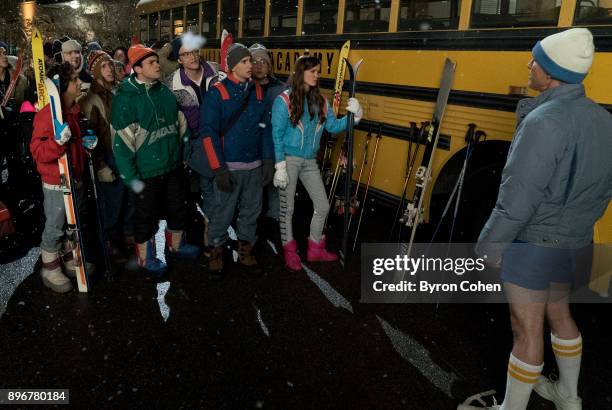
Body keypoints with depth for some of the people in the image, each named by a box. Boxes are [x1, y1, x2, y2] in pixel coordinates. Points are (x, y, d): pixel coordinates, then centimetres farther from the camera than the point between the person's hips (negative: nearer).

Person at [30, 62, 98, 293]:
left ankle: (71, 262, 37)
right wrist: (58, 140, -38)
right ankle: (50, 271, 24)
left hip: (76, 179, 8)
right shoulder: (46, 114, -20)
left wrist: (88, 142, 2)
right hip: (56, 184, -8)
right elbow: (37, 152, -23)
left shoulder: (74, 111, 7)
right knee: (54, 228, 6)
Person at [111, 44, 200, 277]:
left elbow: (180, 125, 13)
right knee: (147, 216, 10)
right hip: (147, 172, -6)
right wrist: (131, 177, -17)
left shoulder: (165, 91, 4)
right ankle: (145, 257, 30)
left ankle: (175, 245, 42)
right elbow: (121, 143, -15)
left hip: (174, 166, 6)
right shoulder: (125, 98, -14)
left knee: (178, 209, 20)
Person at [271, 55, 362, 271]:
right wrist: (280, 166, -15)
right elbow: (277, 135, -10)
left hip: (310, 161, 6)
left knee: (323, 206, 9)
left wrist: (353, 115, -14)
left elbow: (333, 126, 1)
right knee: (287, 208, 5)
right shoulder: (284, 100, -9)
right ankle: (290, 252, 24)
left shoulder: (320, 100, 6)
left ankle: (315, 249, 28)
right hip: (289, 159, -5)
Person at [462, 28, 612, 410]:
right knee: (559, 314, 25)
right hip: (575, 244, 9)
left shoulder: (545, 122, -24)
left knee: (528, 331, 5)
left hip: (532, 246, -9)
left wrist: (490, 243, -14)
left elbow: (518, 196, -25)